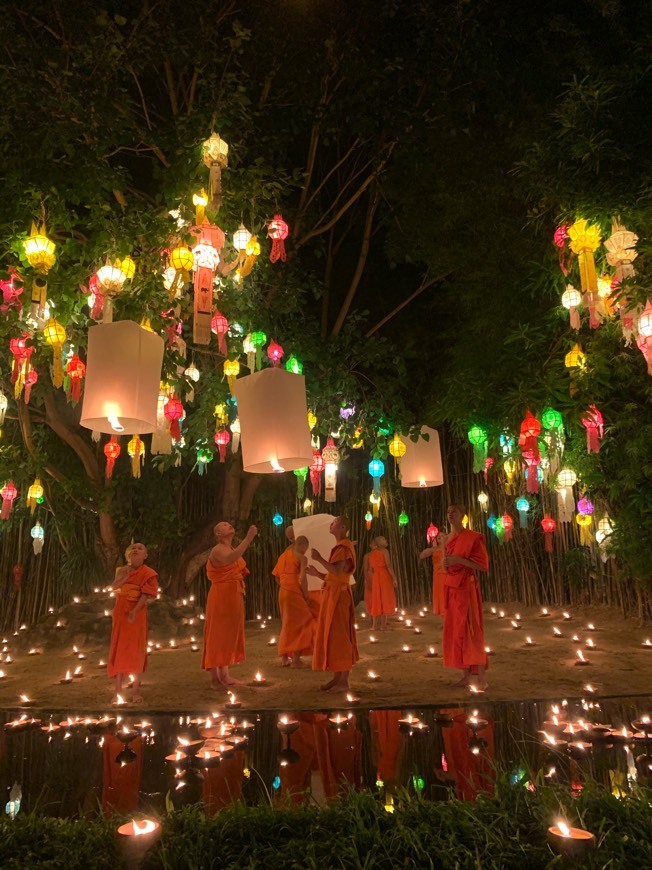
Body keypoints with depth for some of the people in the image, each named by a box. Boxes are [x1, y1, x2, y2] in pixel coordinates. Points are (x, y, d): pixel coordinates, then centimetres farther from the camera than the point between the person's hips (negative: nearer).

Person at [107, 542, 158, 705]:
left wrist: (135, 611, -23)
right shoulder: (122, 571, 8)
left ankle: (135, 690, 4)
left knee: (136, 649, -2)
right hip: (120, 611, 4)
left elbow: (146, 594, -14)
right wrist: (124, 575, -14)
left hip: (137, 612, -4)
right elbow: (113, 588, -4)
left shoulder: (147, 573, -6)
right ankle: (118, 690, 8)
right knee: (119, 648, 4)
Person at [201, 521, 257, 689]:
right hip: (221, 596, -10)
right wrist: (248, 538, -41)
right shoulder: (218, 550, -12)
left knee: (229, 634, 10)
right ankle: (215, 677, -7)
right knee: (218, 634, -8)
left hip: (233, 595, 10)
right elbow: (230, 559, -37)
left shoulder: (232, 549, 18)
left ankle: (224, 675, 16)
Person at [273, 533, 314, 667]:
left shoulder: (283, 555, 14)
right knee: (300, 624, 3)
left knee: (287, 624, 17)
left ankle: (285, 657, 18)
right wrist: (306, 596, -8)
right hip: (294, 593, -7)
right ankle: (296, 659, 0)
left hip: (282, 592, 7)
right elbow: (302, 578, -17)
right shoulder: (302, 558, -8)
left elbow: (276, 576, 16)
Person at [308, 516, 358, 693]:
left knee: (339, 636, -7)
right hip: (332, 594, 10)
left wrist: (319, 559, -19)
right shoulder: (339, 547, 20)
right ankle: (337, 677, 17)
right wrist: (317, 573, 10)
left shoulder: (344, 546, -10)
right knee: (333, 636, 12)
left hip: (338, 595, -10)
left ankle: (344, 681, -3)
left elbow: (337, 571, -23)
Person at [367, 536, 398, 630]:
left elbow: (370, 569, 13)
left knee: (376, 600, 9)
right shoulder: (384, 551, -4)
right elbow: (388, 565, -13)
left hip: (375, 577, 6)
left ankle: (373, 624, 9)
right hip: (385, 576, -6)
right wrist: (394, 578, -12)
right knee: (385, 599, 0)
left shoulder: (372, 553, 14)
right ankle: (383, 625, 0)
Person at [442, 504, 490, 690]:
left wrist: (459, 559, -20)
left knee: (471, 630, -9)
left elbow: (483, 564, -13)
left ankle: (481, 677, -4)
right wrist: (445, 563, 0)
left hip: (466, 586, -8)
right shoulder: (448, 539, 13)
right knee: (455, 631, 8)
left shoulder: (473, 537, -9)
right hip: (451, 587, 8)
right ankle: (467, 675, 15)